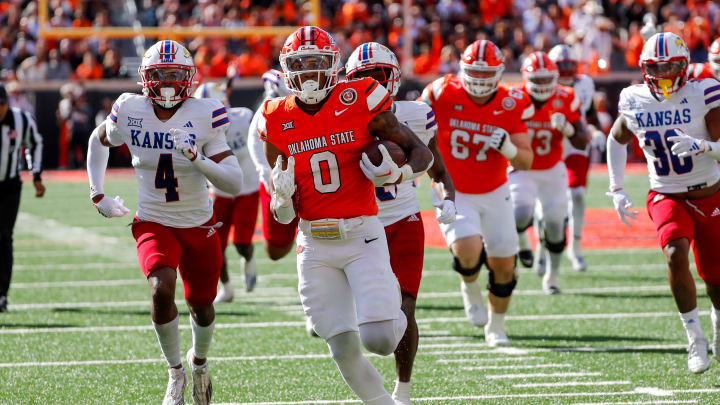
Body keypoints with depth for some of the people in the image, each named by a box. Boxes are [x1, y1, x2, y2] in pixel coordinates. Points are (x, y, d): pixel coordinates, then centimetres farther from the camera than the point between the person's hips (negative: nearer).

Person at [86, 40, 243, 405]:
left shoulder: (205, 116, -15)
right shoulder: (130, 112, -11)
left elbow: (235, 184, -18)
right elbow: (99, 140, 14)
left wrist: (199, 160, -34)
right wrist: (97, 194, 11)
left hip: (199, 226, 1)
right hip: (153, 224, -1)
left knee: (201, 306, 14)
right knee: (162, 289, -26)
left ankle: (199, 360, 49)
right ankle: (175, 373, -5)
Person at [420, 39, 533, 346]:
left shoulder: (510, 105, -12)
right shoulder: (444, 94, -17)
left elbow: (526, 162, -11)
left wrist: (508, 147, -30)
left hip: (495, 194, 2)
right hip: (454, 193, -2)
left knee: (503, 265, 5)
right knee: (468, 250, -26)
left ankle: (496, 327, 31)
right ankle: (470, 287, 11)